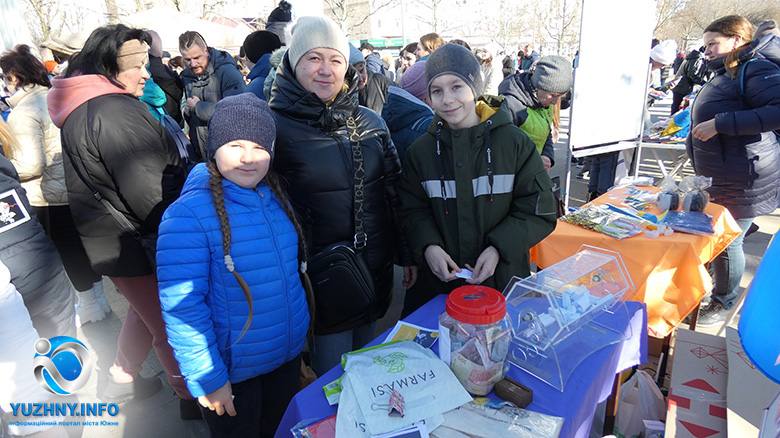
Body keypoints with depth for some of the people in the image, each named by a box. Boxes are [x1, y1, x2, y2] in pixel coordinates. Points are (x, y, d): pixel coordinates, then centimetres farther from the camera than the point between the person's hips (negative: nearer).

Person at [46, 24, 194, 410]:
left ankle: (122, 379, 44)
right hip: (133, 241, -10)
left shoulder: (80, 109, 10)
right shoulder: (115, 111, -23)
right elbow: (148, 191, -26)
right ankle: (194, 396, 22)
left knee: (147, 309, 27)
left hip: (105, 236, 10)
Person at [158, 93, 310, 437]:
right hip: (231, 375, -6)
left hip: (288, 357, 6)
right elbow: (181, 307, -21)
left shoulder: (275, 199, -1)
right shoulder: (188, 215, -21)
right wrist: (207, 378, -18)